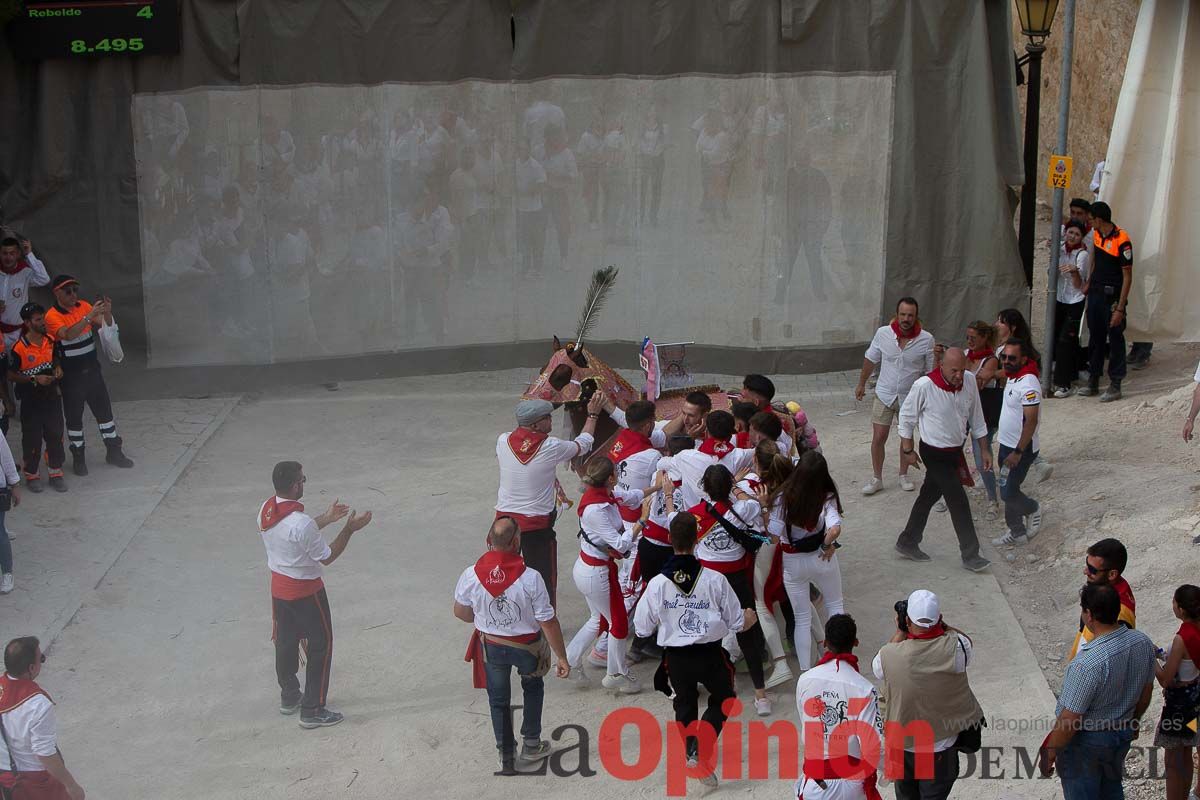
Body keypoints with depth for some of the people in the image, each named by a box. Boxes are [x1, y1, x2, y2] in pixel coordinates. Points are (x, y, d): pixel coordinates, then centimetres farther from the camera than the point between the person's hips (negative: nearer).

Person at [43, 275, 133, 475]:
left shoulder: (84, 306, 1)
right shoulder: (52, 316, -15)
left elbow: (105, 327, -2)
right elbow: (68, 334, -32)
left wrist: (107, 313, -23)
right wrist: (89, 316, -40)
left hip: (92, 369, 5)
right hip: (71, 375, -5)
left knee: (104, 410, 11)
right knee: (74, 416, 6)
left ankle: (113, 451, 22)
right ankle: (78, 457, 18)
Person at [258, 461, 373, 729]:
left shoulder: (266, 510, -6)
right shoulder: (302, 522, -32)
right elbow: (327, 557, -20)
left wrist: (326, 519, 13)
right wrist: (349, 529, -14)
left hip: (279, 587, 8)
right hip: (305, 592, -8)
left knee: (285, 642, 22)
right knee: (320, 647, 7)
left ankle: (289, 697, 38)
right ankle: (312, 711, 11)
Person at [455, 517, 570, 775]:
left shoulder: (471, 575, -21)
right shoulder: (530, 578, -29)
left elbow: (460, 612, -2)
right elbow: (548, 622, -21)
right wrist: (561, 657, -8)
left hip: (491, 646, 1)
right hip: (527, 647, -1)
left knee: (499, 699, 22)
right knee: (532, 687, 29)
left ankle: (507, 757, 32)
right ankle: (531, 744, 37)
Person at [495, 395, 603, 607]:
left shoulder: (503, 442, -9)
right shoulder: (551, 448, -14)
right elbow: (583, 445, 4)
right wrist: (593, 415, 16)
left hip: (504, 519, 4)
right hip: (538, 526, -3)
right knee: (544, 581, 9)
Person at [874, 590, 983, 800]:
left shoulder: (890, 654, -24)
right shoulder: (954, 648, -26)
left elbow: (878, 668, 2)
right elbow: (968, 646, 0)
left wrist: (900, 631, 1)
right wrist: (940, 623, -2)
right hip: (941, 744, -1)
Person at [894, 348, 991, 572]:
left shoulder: (970, 381, -10)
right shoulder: (924, 386, -25)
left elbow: (976, 417, 3)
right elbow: (906, 416, -10)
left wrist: (985, 450, 7)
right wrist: (908, 450, -5)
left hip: (955, 451, 6)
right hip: (935, 453, -6)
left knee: (929, 495, 18)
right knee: (959, 502, -4)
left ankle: (907, 543, 34)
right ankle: (970, 555, 8)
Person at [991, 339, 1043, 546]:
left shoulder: (1028, 384, -25)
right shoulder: (1012, 377, 6)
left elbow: (1031, 421, -27)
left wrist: (1018, 452, -26)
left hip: (1021, 449, -9)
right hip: (1007, 444, 9)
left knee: (1008, 493, -5)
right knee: (1008, 491, 15)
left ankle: (1032, 510, 22)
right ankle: (1017, 532, 27)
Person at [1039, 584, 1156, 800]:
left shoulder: (1088, 663, -36)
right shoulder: (1144, 642, -13)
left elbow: (1069, 719, -27)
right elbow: (1145, 693, 4)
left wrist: (1050, 752, -13)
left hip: (1086, 741, -6)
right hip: (1123, 733, 6)